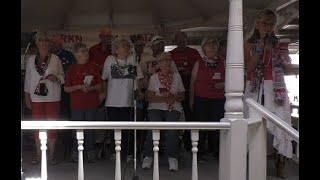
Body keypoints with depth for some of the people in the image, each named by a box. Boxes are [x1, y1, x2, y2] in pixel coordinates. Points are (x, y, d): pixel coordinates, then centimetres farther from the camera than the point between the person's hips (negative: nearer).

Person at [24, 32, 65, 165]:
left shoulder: (55, 59, 2)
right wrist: (27, 97, 6)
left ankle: (51, 154, 12)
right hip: (36, 97, 2)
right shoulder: (31, 59, 7)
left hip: (52, 97, -1)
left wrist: (56, 78, -16)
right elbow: (28, 78, 9)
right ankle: (38, 154, 17)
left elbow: (62, 76, 6)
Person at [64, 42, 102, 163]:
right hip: (76, 104, -1)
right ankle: (76, 152, 15)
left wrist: (90, 88, -12)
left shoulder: (93, 67, 6)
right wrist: (79, 87, -13)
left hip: (91, 103, 1)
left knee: (90, 128, 5)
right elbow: (66, 88, 1)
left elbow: (99, 85, 6)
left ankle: (90, 152, 15)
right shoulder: (72, 69, 2)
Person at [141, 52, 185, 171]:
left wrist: (174, 97, -8)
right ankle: (148, 156, -14)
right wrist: (163, 98, -14)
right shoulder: (154, 77, 9)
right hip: (156, 107, -1)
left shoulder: (176, 76, 14)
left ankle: (172, 158, -18)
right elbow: (150, 97, 1)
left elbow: (182, 96, 14)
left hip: (173, 108, 1)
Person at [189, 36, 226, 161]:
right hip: (201, 99, 0)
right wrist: (191, 100, 4)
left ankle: (215, 151, 12)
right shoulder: (198, 64, 8)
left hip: (218, 99, 1)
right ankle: (200, 152, 9)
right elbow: (192, 83, 8)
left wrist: (223, 84, -5)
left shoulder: (223, 63, 10)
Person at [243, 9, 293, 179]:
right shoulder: (249, 44, 6)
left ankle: (281, 163, -1)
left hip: (276, 89, 2)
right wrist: (261, 46, -9)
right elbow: (249, 67, -6)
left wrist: (282, 59, -5)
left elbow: (288, 67, 15)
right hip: (256, 89, -1)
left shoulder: (279, 44, 12)